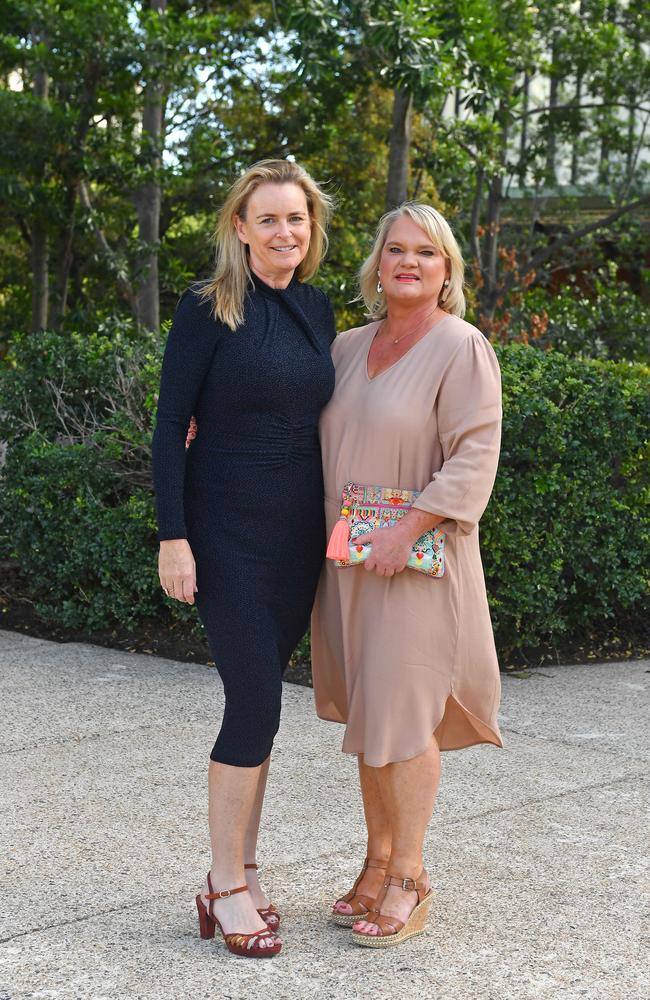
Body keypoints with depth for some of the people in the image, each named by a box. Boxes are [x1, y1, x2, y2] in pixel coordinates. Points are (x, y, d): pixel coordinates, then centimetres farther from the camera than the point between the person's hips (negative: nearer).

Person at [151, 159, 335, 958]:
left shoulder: (319, 310, 9)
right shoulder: (209, 309, -8)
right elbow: (170, 426, -9)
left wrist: (337, 526, 12)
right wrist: (173, 537, -14)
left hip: (299, 532, 5)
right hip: (227, 529, -5)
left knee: (258, 700, 10)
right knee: (255, 700, -8)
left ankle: (240, 871, 20)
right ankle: (226, 889, 5)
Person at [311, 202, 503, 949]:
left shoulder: (461, 349, -8)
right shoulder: (349, 348, 11)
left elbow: (474, 459, -14)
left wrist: (407, 530, -21)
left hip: (417, 559, -6)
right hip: (349, 558, 6)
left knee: (401, 712, -4)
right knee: (368, 710, 11)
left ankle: (409, 881, 8)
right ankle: (377, 862, 23)